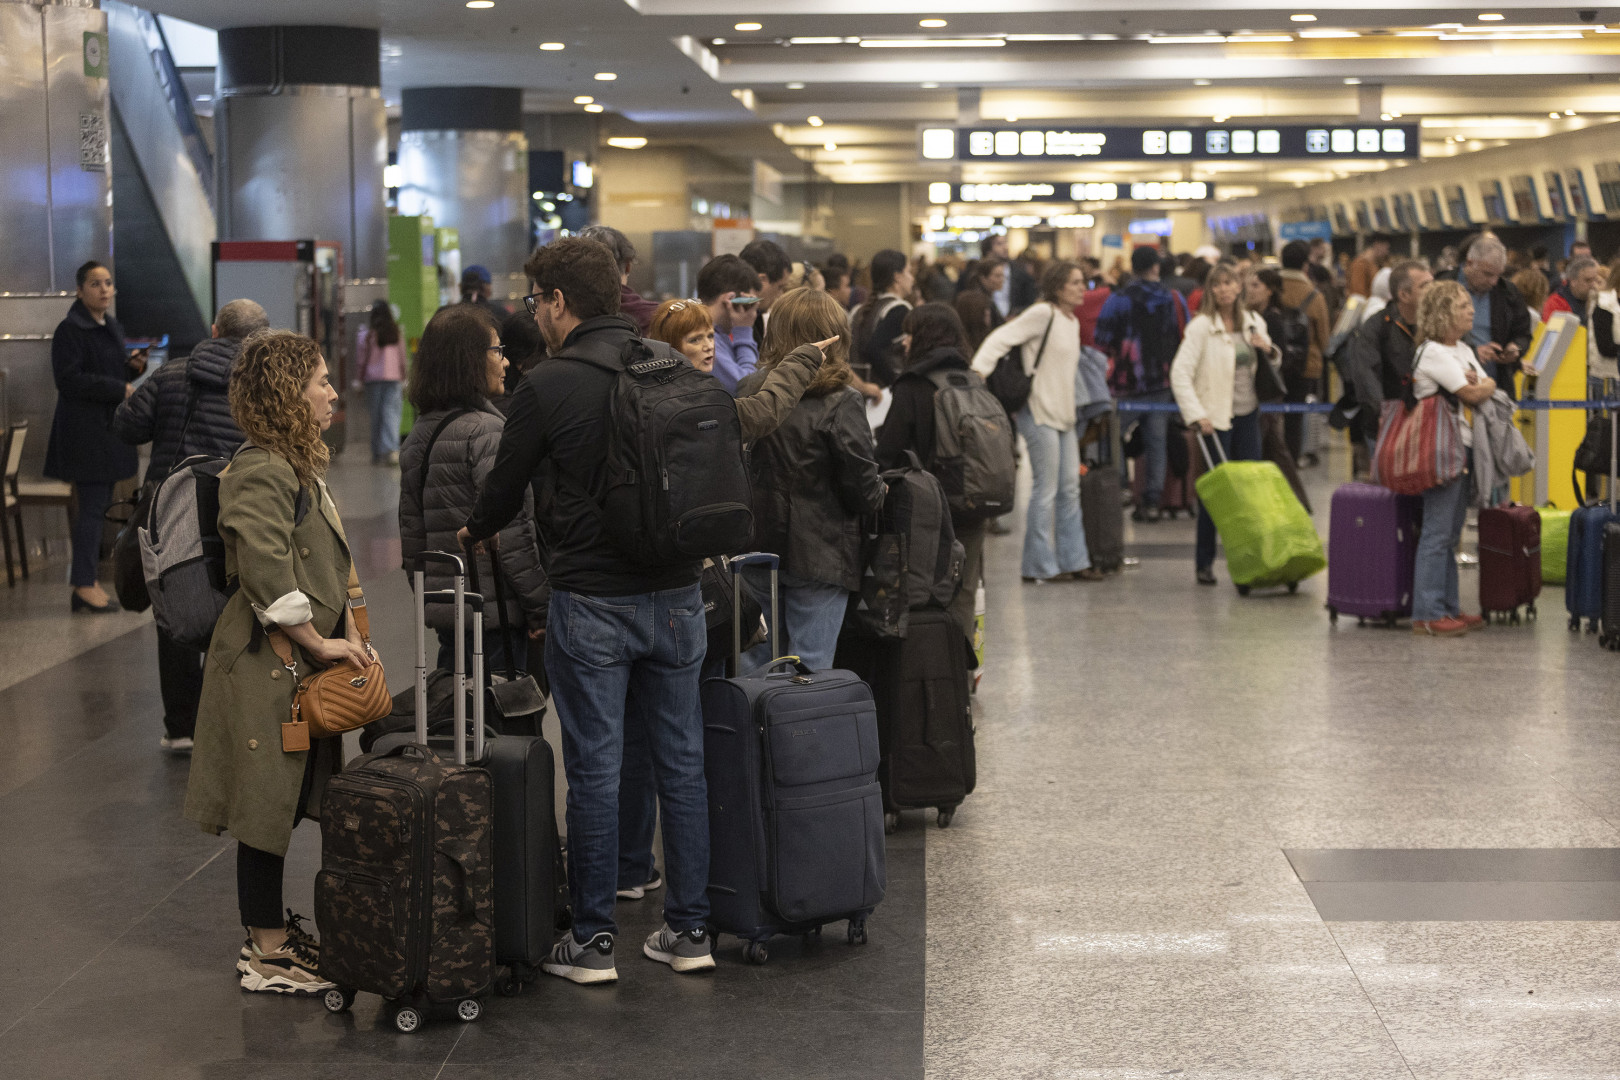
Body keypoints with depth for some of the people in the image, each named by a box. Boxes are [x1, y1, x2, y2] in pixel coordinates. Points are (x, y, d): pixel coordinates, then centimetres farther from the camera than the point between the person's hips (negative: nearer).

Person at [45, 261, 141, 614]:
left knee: (98, 504, 9)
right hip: (84, 429, -9)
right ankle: (84, 585, -4)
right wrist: (119, 390, -19)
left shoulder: (111, 327, 15)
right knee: (91, 504, -8)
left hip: (109, 426, 9)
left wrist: (134, 366, 1)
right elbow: (68, 379, -19)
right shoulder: (70, 330, -12)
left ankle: (85, 575, 16)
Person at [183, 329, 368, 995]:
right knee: (268, 807, -1)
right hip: (267, 664, -10)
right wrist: (319, 642, -18)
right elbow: (267, 580, -26)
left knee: (285, 804, 16)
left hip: (301, 659, 10)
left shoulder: (299, 464, 14)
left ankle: (273, 929, 26)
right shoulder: (261, 473, -18)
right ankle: (265, 955, 6)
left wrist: (346, 632, 14)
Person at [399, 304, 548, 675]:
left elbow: (411, 532, 15)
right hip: (493, 613, -8)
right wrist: (540, 607, -12)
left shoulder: (419, 434, 11)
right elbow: (510, 534, -18)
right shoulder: (486, 430, -14)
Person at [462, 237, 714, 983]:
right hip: (675, 593, 5)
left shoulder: (549, 386, -11)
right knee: (681, 760, 11)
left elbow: (507, 488, 0)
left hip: (592, 600, -5)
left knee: (595, 767, 2)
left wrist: (476, 532, 21)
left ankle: (591, 940, 8)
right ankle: (689, 929, 17)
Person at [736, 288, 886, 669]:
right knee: (810, 668, 1)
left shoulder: (750, 390, -1)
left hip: (759, 548, 5)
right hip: (819, 553, -5)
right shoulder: (839, 402, -15)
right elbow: (863, 490, -12)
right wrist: (879, 493, 10)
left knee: (760, 661, 17)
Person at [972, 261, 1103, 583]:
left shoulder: (1072, 321, 16)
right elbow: (1002, 338, -18)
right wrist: (979, 369, -31)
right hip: (1039, 413, -9)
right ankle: (1039, 566, 1)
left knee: (1070, 489, 9)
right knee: (1045, 490, -6)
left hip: (1062, 415, 9)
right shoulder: (1043, 313, -10)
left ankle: (1073, 560, 15)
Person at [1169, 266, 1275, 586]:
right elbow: (1179, 373, -15)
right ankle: (1204, 562, 8)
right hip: (1216, 416, -5)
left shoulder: (1254, 322, 8)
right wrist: (1196, 415, -22)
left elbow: (1270, 365, 21)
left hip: (1248, 414, 5)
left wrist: (1267, 350, -2)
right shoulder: (1201, 326, -9)